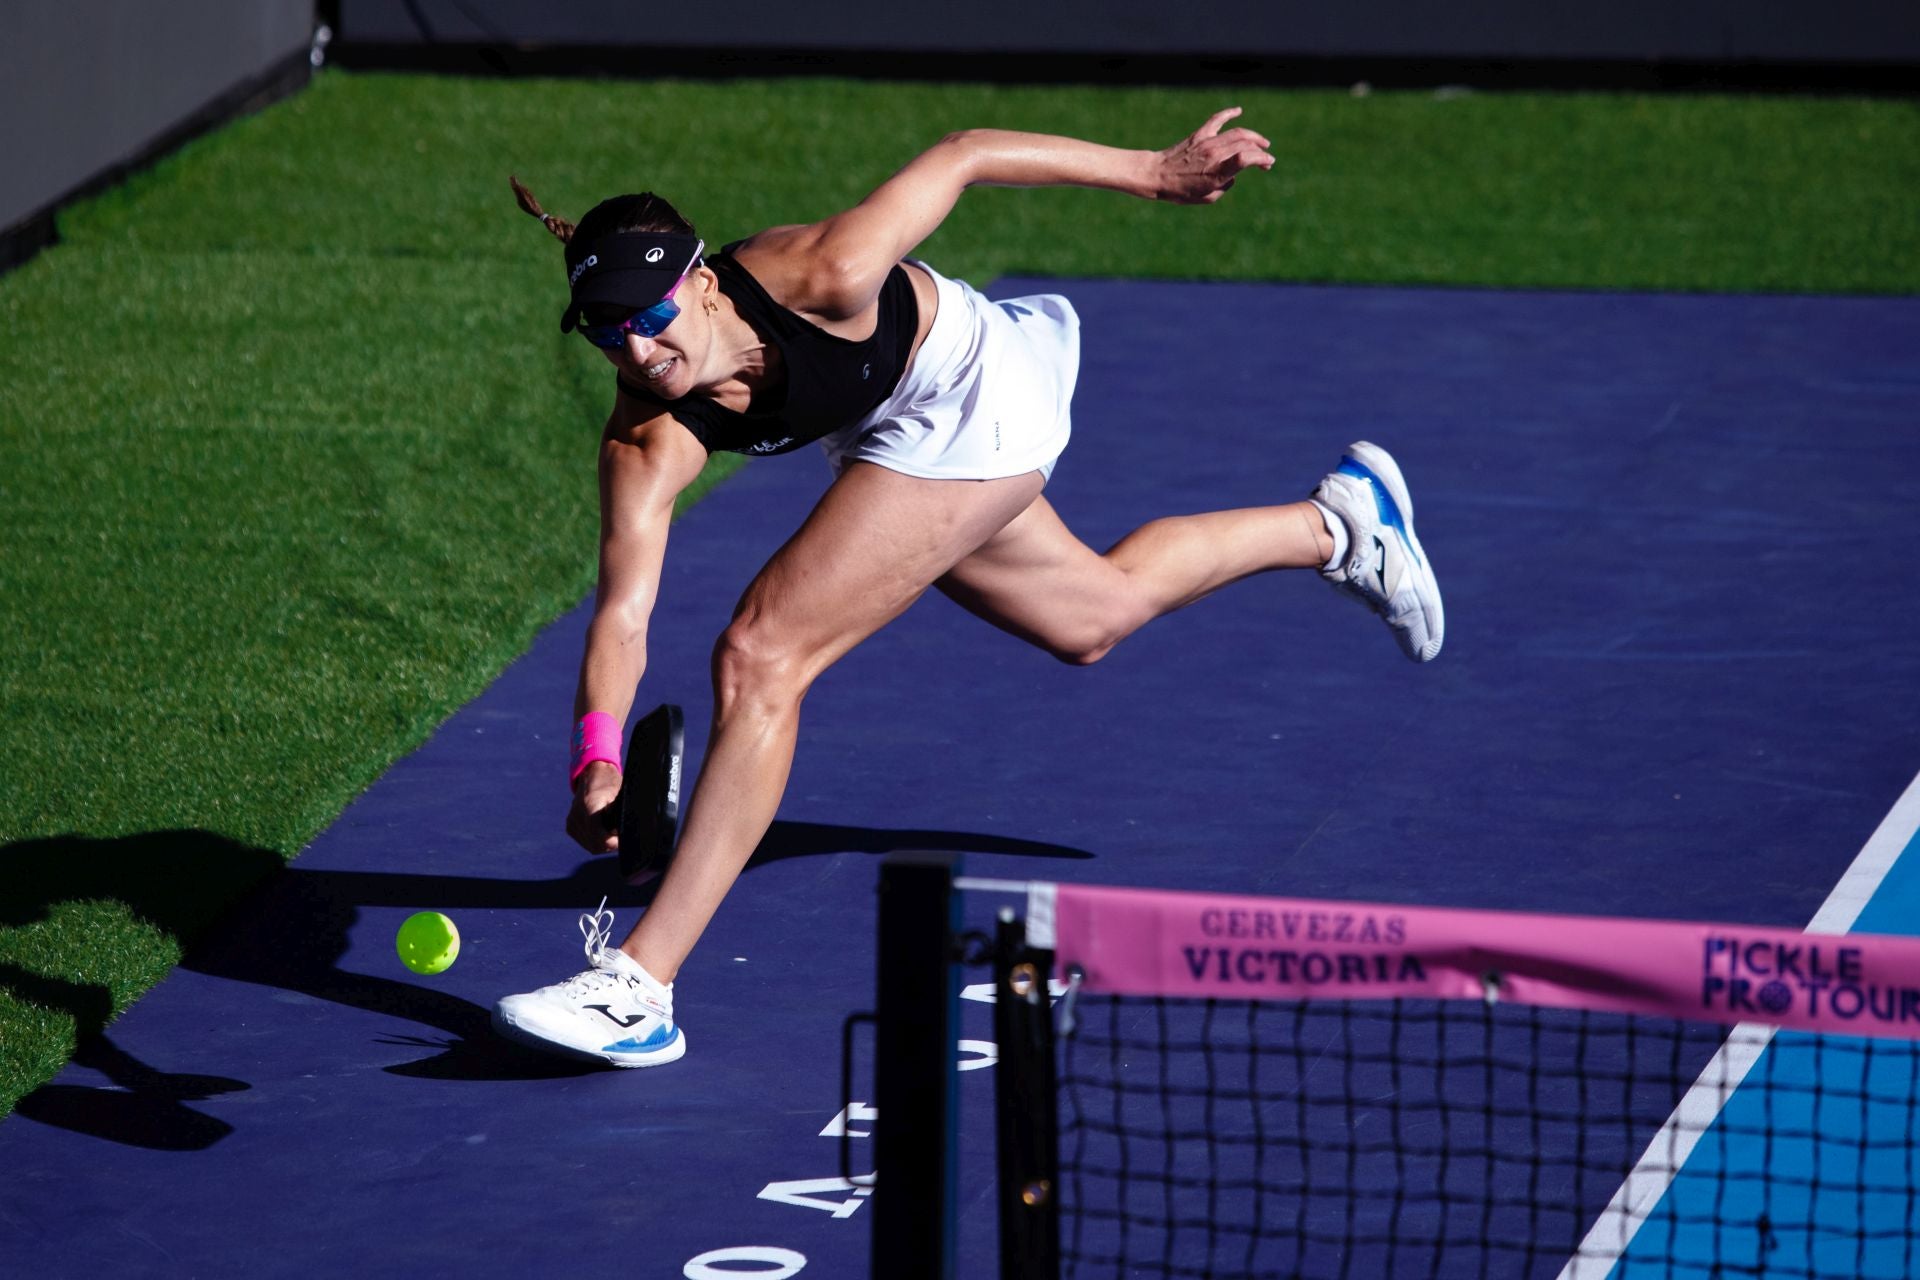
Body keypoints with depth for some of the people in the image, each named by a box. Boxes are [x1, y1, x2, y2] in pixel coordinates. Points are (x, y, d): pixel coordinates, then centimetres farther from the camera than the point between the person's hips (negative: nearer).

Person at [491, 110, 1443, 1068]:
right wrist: (597, 762, -47)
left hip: (970, 399, -6)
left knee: (760, 654, -19)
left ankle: (639, 988, -19)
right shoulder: (648, 443, -26)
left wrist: (1153, 172, -16)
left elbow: (958, 158, -24)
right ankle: (1335, 522, 54)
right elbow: (623, 612, -29)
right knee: (1096, 612, 29)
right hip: (895, 430, 7)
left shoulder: (816, 279, -37)